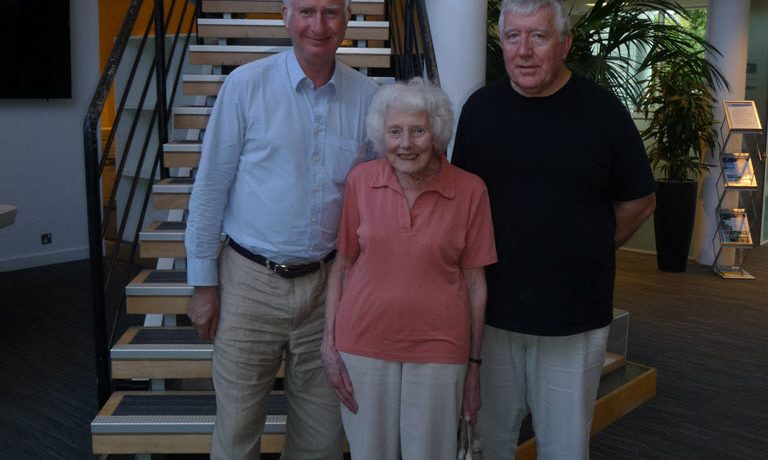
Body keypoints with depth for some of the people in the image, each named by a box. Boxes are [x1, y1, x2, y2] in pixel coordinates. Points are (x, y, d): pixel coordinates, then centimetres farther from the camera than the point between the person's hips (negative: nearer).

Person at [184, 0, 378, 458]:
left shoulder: (366, 97, 1)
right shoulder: (246, 85, -5)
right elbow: (211, 187, -2)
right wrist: (204, 283, -1)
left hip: (327, 283, 2)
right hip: (250, 282, -2)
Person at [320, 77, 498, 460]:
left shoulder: (469, 191, -6)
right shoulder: (361, 181, -3)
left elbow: (475, 284, -1)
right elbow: (342, 265, 4)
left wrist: (474, 365, 2)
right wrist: (329, 342, 1)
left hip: (438, 351, -1)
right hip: (364, 344, 2)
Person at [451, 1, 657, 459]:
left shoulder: (602, 110, -5)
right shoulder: (480, 108, 2)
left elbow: (639, 202, 4)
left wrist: (589, 250, 2)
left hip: (575, 317, -2)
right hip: (492, 308, 2)